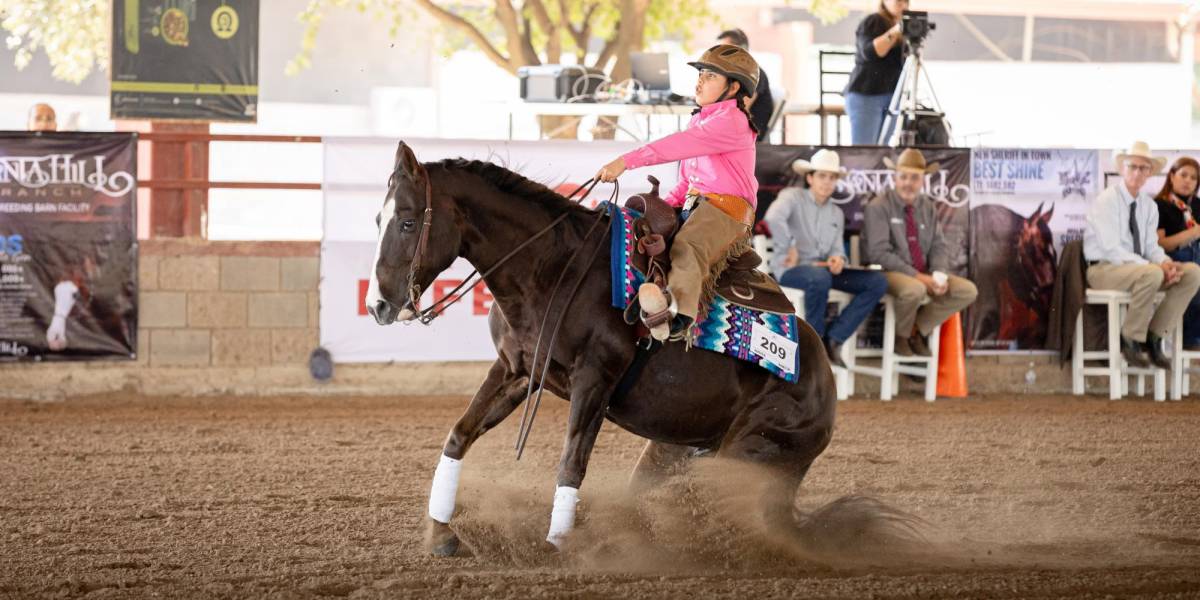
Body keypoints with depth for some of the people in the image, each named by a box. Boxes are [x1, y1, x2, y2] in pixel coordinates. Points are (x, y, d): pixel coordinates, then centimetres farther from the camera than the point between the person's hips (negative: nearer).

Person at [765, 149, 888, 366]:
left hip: (823, 268, 7)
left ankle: (833, 340, -14)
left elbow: (837, 248, 16)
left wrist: (837, 258, -8)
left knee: (878, 282, -11)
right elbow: (773, 218, -24)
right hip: (790, 269, -7)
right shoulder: (793, 197, -3)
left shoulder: (836, 213, 20)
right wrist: (789, 249, -21)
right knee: (819, 277, -43)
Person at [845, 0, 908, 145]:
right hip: (867, 95, -6)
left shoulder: (905, 25, 15)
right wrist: (894, 32, -27)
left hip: (893, 96, 6)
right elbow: (869, 52, -19)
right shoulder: (871, 23, -4)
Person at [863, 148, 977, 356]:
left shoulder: (928, 208, 11)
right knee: (914, 290, -39)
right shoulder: (878, 208, -9)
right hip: (890, 273, -6)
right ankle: (901, 336, -7)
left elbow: (939, 247, 9)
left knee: (968, 291, -12)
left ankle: (917, 329, 2)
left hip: (924, 274, 7)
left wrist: (939, 274, -13)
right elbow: (879, 253, -17)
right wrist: (917, 277, -22)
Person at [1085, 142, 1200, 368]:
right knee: (1152, 274, -37)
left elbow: (1151, 246, 10)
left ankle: (1154, 337, -8)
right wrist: (1155, 266, -24)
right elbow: (1111, 250, -19)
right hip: (1104, 269, -8)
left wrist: (1166, 263, -15)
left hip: (1138, 268, 8)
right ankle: (1130, 339, -20)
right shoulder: (1106, 201, -12)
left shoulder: (1149, 205, 12)